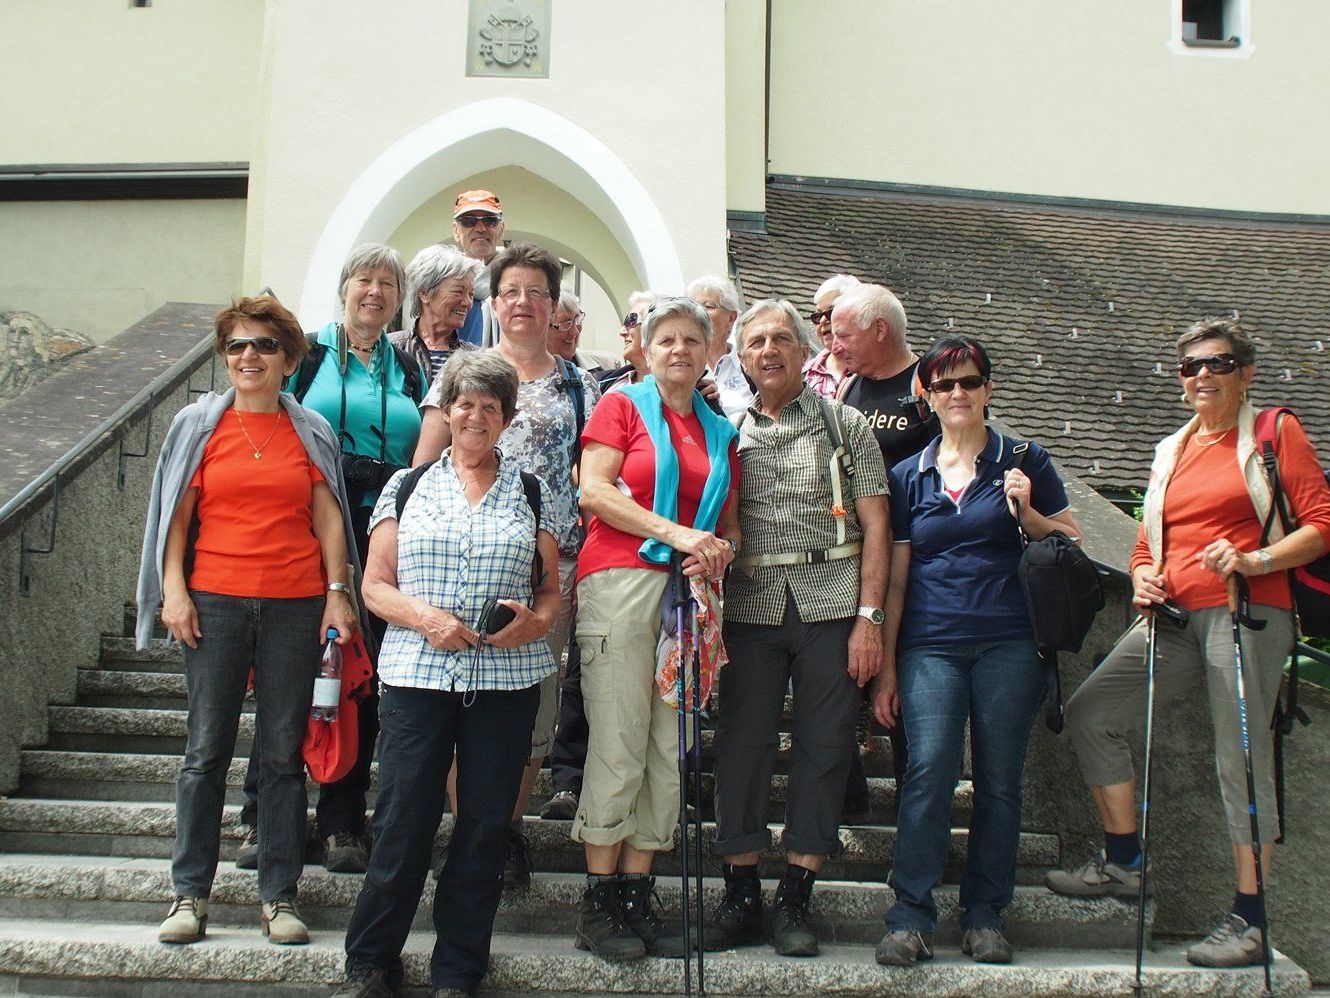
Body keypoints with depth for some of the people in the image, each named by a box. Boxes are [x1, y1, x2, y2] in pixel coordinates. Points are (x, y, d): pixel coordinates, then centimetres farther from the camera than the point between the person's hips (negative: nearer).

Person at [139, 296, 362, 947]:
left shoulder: (310, 431, 10)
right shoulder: (199, 424, 9)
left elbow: (329, 517, 8)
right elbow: (178, 513, 8)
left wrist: (337, 592, 0)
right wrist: (173, 590, -2)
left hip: (296, 606, 0)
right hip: (214, 601, 0)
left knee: (284, 753, 4)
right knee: (206, 750, 1)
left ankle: (279, 896, 11)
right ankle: (190, 894, 10)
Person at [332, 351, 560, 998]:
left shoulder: (533, 493, 12)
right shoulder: (407, 486, 11)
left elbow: (551, 590, 12)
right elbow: (375, 585, 7)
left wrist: (535, 622, -10)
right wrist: (424, 617, -11)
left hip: (507, 679, 1)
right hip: (417, 674, -1)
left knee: (484, 824, 3)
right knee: (403, 819, -3)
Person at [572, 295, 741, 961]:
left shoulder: (719, 431, 20)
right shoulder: (622, 405, 7)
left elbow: (731, 520, 21)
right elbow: (593, 490, -5)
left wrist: (721, 548, -3)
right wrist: (675, 533, -12)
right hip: (621, 581, -5)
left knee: (671, 749, 3)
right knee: (619, 744, -8)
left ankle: (638, 897, 10)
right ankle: (599, 902, 0)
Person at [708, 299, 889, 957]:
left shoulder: (844, 424, 7)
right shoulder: (730, 431, 13)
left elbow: (874, 524, 2)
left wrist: (869, 615, -6)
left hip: (831, 603, -1)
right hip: (751, 606, 1)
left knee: (824, 748, 1)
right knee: (741, 746, 1)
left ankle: (795, 900, 11)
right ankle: (740, 898, 11)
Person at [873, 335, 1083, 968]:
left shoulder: (1022, 462, 9)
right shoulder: (909, 476, 13)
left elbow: (1073, 545, 11)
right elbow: (896, 576, 13)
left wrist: (1027, 514, -8)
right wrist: (886, 666, 9)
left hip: (1009, 644, 0)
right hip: (930, 645, 1)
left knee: (999, 780, 1)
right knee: (929, 767, -14)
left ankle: (985, 915, 12)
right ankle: (910, 916, -8)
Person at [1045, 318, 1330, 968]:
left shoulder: (1276, 434, 3)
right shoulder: (1171, 452, 21)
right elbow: (1148, 542, 26)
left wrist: (1254, 561, -19)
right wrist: (1143, 580, 4)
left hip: (1247, 611, -7)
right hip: (1177, 616, 7)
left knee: (1241, 757, -7)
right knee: (1090, 713, 0)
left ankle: (1250, 919, 0)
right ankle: (1122, 863, 12)